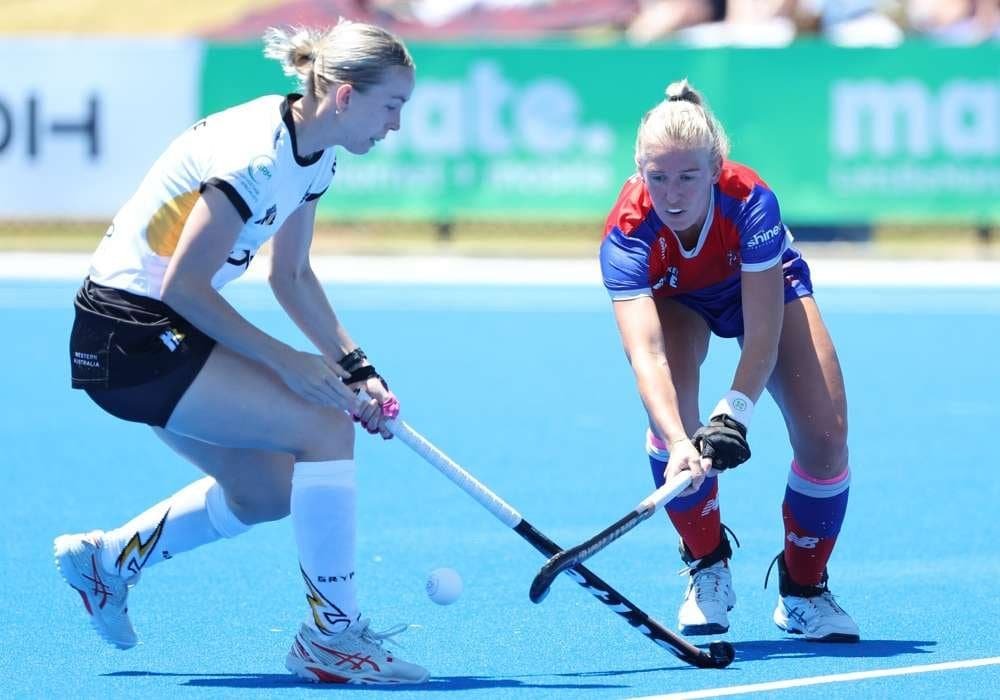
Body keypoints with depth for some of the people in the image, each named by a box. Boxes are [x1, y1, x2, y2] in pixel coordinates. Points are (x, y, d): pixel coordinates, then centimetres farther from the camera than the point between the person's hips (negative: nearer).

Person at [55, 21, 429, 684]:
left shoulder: (315, 152, 5)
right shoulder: (256, 156, -25)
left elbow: (291, 275, 15)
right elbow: (183, 285, -23)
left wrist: (357, 368, 5)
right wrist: (286, 361, -21)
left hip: (170, 332, 10)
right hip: (127, 336, -10)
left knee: (266, 490, 15)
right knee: (324, 426, -17)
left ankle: (107, 557, 31)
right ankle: (333, 635, -10)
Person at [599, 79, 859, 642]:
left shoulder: (751, 203, -39)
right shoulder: (628, 231, -37)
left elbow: (763, 337, -39)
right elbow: (646, 351, -48)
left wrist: (732, 415, -55)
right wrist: (678, 441, -63)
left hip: (765, 287, 0)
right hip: (676, 299, 0)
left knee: (825, 434, -16)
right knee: (671, 406, -30)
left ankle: (803, 592, 8)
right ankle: (709, 569, -7)